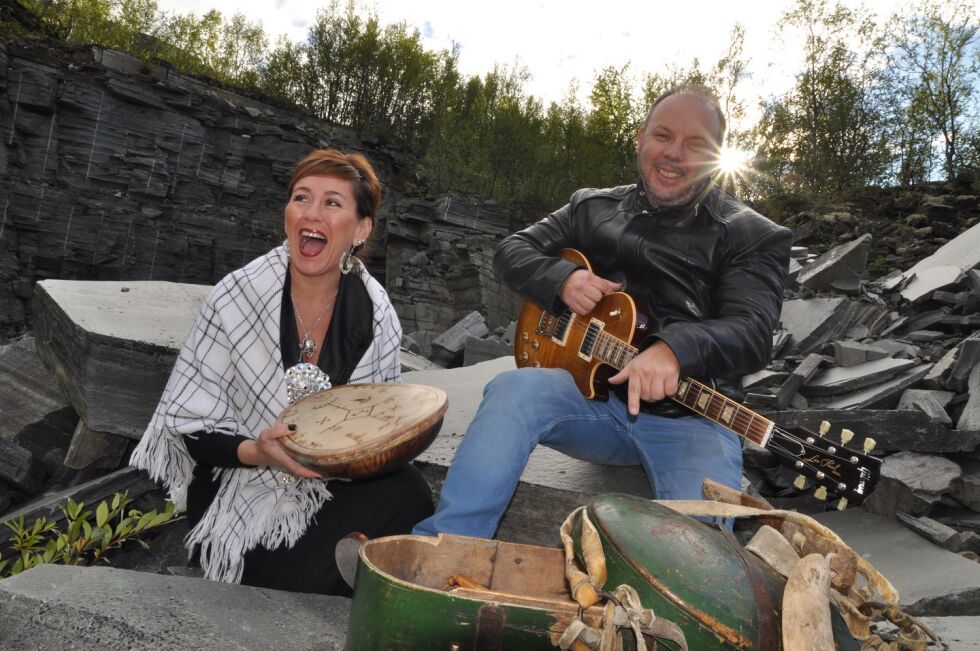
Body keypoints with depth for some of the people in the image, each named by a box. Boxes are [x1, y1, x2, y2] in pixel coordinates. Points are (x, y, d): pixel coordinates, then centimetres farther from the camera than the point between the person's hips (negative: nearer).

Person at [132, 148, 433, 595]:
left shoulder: (375, 313, -6)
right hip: (242, 495, -3)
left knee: (406, 491, -25)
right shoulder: (237, 298, -13)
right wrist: (255, 451, -27)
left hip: (332, 490, 3)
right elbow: (187, 426, -8)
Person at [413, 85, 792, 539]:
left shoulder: (753, 237, 3)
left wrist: (673, 348, -35)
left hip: (690, 417, -2)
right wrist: (562, 279, -9)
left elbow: (752, 332, -12)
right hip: (600, 395, 2)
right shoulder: (593, 207, 15)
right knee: (515, 389, -28)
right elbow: (512, 251, 14)